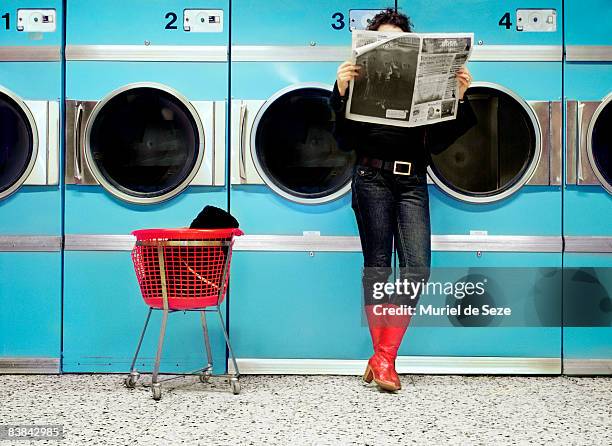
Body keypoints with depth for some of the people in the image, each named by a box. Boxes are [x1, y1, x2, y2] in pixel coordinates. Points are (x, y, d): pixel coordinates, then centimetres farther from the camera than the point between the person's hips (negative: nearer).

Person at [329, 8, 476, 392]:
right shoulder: (361, 83, 5)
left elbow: (439, 141, 9)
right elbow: (346, 141, -5)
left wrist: (459, 99, 0)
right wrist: (341, 92, -17)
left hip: (412, 181, 2)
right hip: (373, 177, -2)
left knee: (417, 267, -9)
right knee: (377, 267, 1)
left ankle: (384, 358, -4)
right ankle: (382, 356, 10)